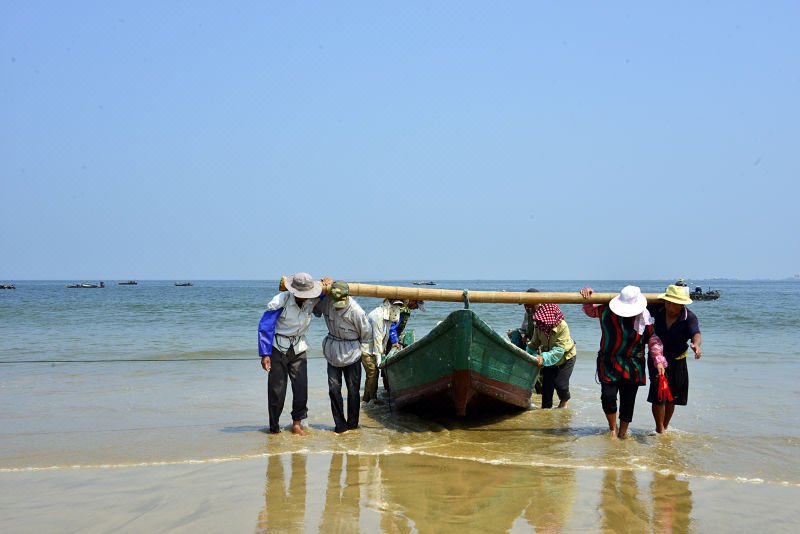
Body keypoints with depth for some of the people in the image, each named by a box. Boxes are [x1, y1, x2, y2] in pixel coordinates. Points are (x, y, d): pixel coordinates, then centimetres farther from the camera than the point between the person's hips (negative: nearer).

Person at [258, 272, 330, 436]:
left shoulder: (312, 301, -8)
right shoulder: (280, 301, -20)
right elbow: (264, 327, -14)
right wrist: (265, 354, -17)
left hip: (298, 348, 4)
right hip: (278, 347, -4)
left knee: (301, 386, -4)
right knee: (277, 388, -1)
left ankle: (297, 423, 8)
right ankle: (274, 427, 11)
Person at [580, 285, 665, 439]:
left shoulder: (644, 318, -4)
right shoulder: (607, 311, -5)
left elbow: (653, 339, 3)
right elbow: (589, 310, 14)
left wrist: (658, 360, -8)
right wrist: (587, 295, -5)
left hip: (632, 367, 1)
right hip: (609, 364, -1)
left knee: (628, 401, 3)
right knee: (608, 396, -13)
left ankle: (622, 433, 21)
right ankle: (613, 428, 13)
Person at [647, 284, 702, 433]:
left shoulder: (690, 317, -21)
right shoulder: (658, 309, -14)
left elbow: (696, 333, -39)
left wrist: (696, 344, -60)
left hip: (677, 361, 0)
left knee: (671, 398, 13)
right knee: (658, 395, -11)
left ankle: (665, 427, 35)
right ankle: (659, 430, 3)